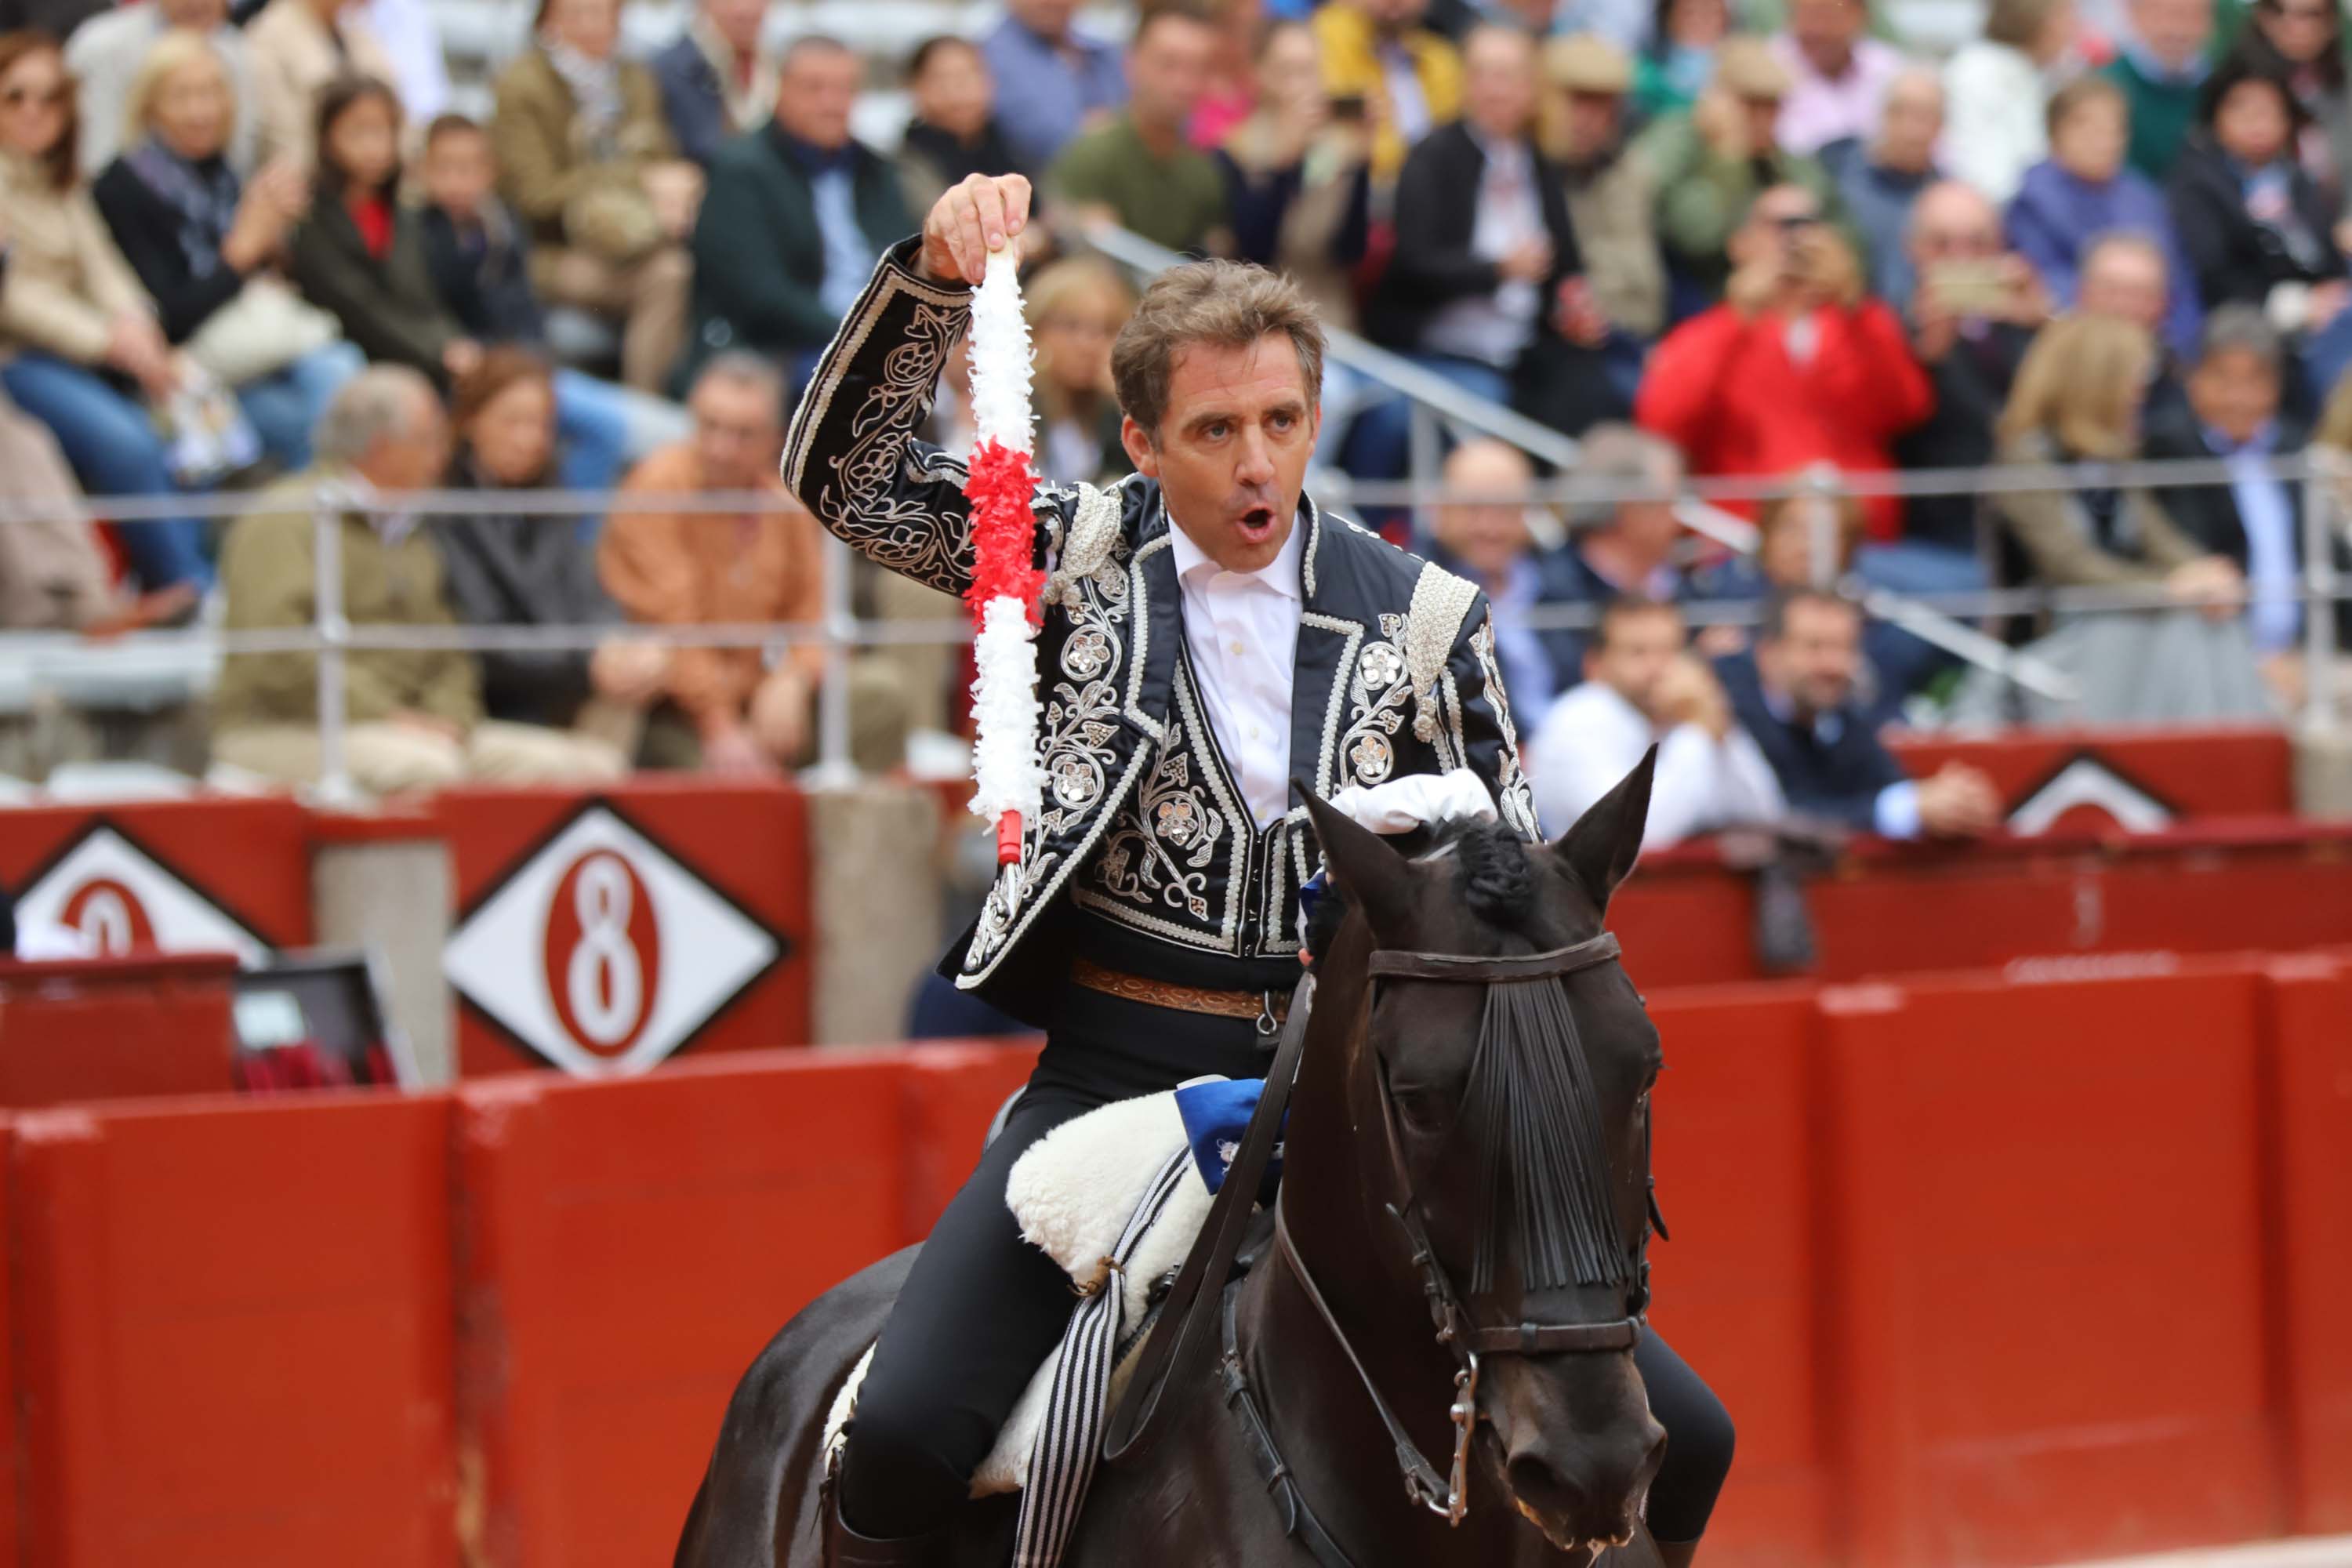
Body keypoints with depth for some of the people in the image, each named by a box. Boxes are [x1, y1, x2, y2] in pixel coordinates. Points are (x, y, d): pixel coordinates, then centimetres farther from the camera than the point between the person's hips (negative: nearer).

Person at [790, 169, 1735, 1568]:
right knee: (905, 1432, -23)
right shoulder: (1086, 558, 4)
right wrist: (933, 277, -18)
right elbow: (845, 476, -4)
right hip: (1115, 1074, -1)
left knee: (1678, 1438, -5)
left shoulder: (1423, 621, 4)